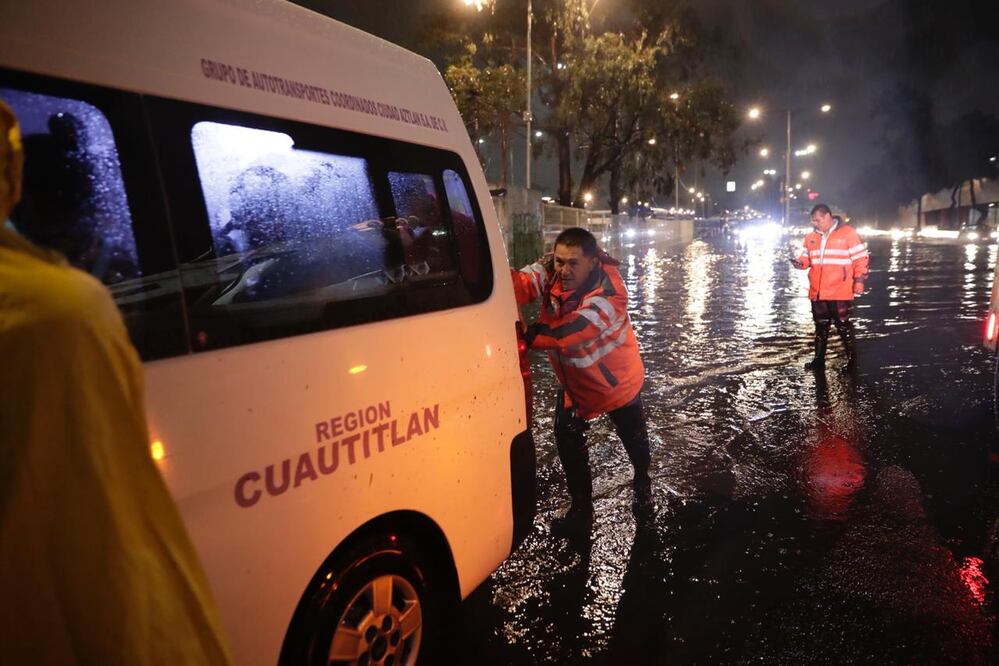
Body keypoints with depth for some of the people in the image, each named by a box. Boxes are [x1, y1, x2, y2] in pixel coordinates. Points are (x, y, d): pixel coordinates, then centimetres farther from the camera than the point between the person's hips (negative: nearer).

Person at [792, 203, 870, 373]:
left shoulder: (847, 233, -5)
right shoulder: (811, 237, 10)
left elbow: (861, 257, -5)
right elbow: (807, 257, 19)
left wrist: (859, 280, -10)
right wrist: (800, 262, -4)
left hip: (840, 293, -5)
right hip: (817, 292, 5)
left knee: (844, 327, 1)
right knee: (820, 327, 13)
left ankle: (852, 360, 14)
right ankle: (819, 360, 23)